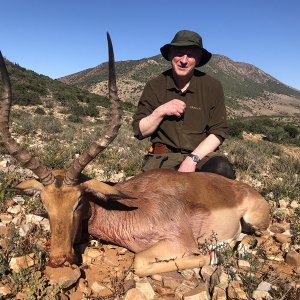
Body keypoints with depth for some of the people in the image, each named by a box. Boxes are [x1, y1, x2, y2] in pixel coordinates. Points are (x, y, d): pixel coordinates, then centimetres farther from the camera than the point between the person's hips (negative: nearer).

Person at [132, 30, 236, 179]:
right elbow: (140, 131, 5)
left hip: (201, 155, 2)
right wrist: (160, 112, -12)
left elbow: (219, 131, -2)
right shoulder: (154, 86, 4)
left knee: (222, 168, -30)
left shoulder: (212, 87, 2)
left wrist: (193, 159, -15)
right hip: (163, 157, -1)